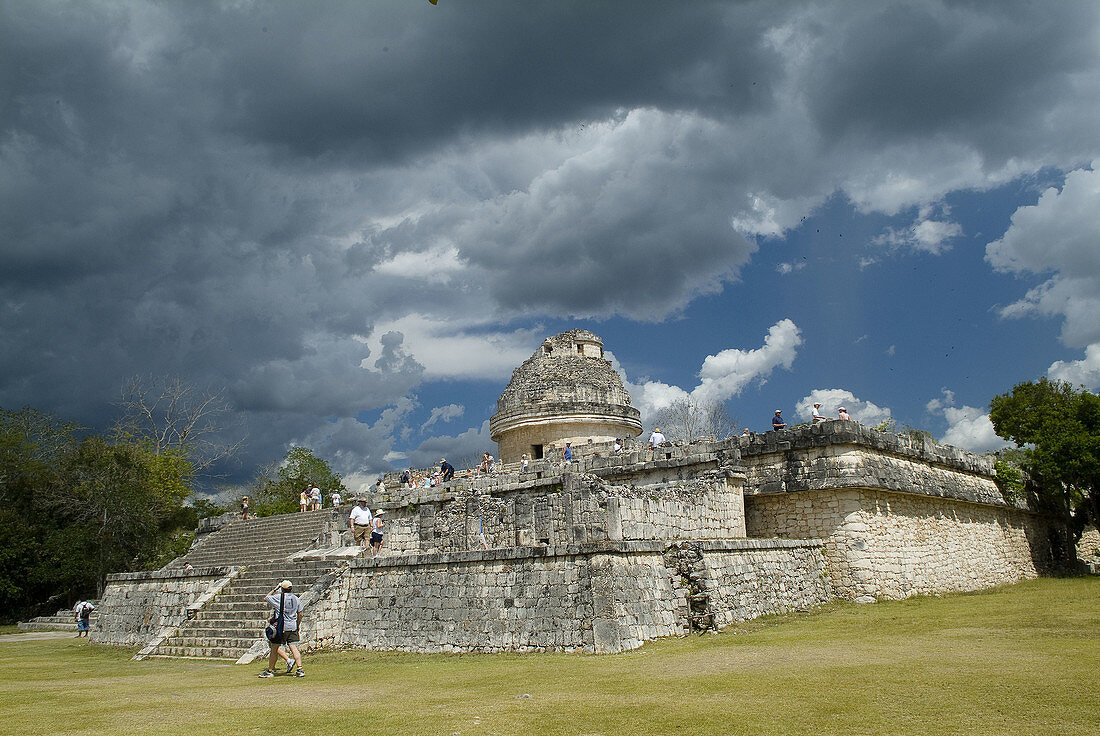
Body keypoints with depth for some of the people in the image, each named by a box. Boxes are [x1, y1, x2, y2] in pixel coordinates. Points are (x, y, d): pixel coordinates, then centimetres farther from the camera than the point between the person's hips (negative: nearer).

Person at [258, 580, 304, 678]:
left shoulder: (278, 597, -8)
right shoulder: (296, 599, 7)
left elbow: (265, 599, 8)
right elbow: (300, 614, 11)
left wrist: (274, 590, 14)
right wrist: (297, 626, 22)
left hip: (280, 627, -4)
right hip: (292, 628, 4)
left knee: (274, 649, 6)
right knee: (294, 648, 2)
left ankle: (270, 671, 14)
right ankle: (300, 669, -6)